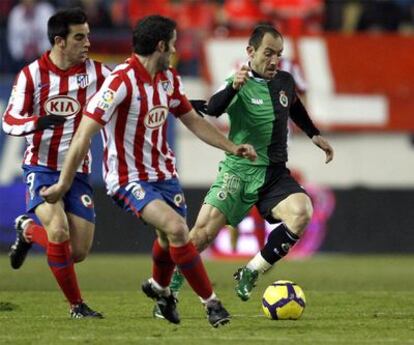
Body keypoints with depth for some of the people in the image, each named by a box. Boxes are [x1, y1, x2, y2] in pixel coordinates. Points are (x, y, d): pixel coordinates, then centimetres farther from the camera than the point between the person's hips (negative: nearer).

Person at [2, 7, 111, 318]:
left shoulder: (94, 72, -3)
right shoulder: (32, 75, -7)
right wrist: (37, 123, -28)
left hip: (77, 171, 3)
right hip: (41, 167, -3)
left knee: (79, 252, -1)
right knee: (59, 231, -25)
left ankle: (27, 230, 30)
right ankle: (76, 304, -5)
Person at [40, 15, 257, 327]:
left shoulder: (168, 79, 3)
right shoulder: (122, 81, -23)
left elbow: (193, 120, 17)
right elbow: (85, 132, -22)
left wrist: (232, 147, 8)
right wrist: (64, 184, -21)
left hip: (163, 173, 8)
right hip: (129, 180, -8)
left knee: (170, 238, 14)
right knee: (176, 228, -24)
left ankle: (159, 287, 47)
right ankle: (211, 302, -13)